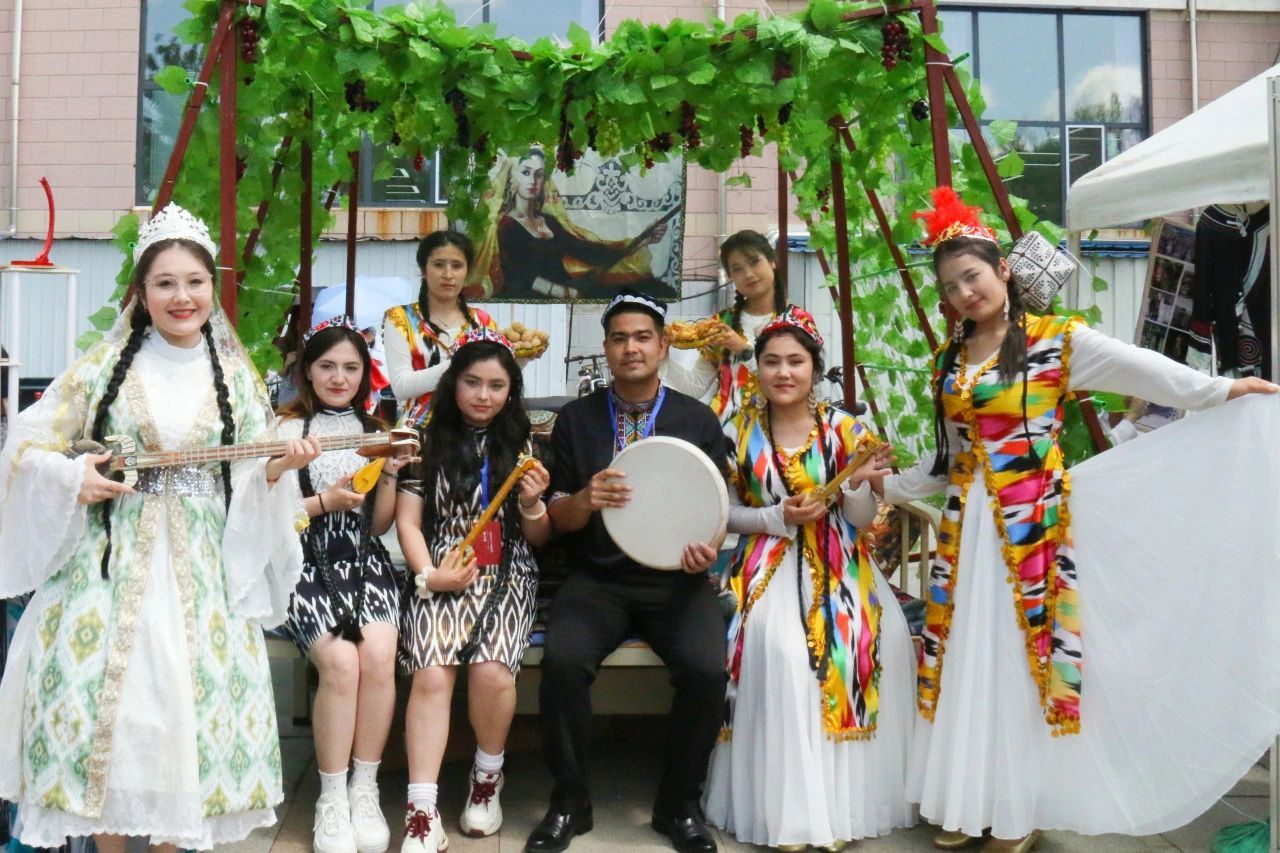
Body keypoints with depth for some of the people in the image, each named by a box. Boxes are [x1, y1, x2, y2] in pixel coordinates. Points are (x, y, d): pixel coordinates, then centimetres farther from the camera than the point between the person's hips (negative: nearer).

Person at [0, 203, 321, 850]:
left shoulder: (237, 378, 8)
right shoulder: (104, 366, 4)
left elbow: (251, 483, 8)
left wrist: (280, 467, -12)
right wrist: (73, 480, -11)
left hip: (202, 570, 1)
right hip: (110, 562, -1)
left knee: (190, 699, 2)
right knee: (103, 700, -1)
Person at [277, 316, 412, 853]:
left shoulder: (375, 431, 13)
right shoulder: (286, 429, 1)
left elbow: (379, 525, 12)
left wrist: (390, 474, -3)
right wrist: (326, 501, -13)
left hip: (363, 561, 3)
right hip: (306, 563, -3)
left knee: (379, 656, -24)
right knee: (340, 661, -26)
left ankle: (365, 789, -7)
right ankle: (332, 798, -8)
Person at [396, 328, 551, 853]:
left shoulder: (520, 445, 12)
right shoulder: (429, 441, 8)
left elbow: (538, 539, 12)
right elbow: (407, 521, 5)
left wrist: (531, 504, -9)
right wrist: (429, 575, -10)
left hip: (506, 574, 1)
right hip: (442, 573, 0)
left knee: (492, 671, -25)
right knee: (431, 675, -26)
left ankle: (487, 778, 3)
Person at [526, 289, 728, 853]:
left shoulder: (699, 420, 7)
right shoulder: (576, 419, 7)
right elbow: (558, 517, 7)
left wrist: (707, 547, -14)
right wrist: (585, 499, -16)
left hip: (674, 579, 0)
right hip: (597, 579, 0)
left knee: (707, 669, -26)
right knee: (562, 658, -28)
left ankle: (679, 804, 2)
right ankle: (570, 801, -3)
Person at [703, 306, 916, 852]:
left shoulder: (843, 428, 2)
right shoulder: (740, 431, 2)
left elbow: (861, 521, 1)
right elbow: (726, 513, 5)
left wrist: (857, 483, -20)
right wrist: (780, 517, -11)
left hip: (837, 565, 1)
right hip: (770, 566, -1)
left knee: (884, 635, -24)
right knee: (777, 641, -30)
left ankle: (849, 798, -7)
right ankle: (790, 808, -17)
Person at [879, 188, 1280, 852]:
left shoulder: (1054, 339, -3)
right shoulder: (949, 360, 12)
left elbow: (1138, 369, -14)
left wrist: (1221, 390, -24)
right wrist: (890, 486, 17)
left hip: (1034, 520, -5)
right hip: (967, 525, 5)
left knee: (1026, 656, 1)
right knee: (966, 660, 9)